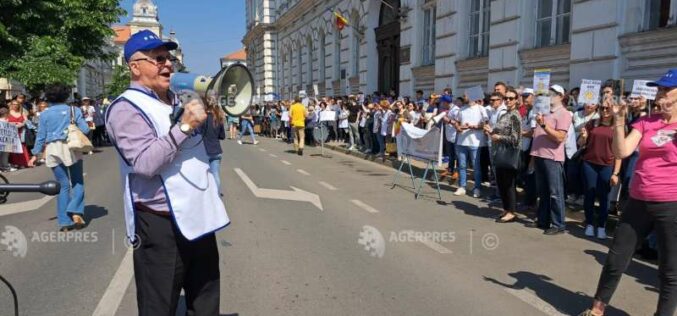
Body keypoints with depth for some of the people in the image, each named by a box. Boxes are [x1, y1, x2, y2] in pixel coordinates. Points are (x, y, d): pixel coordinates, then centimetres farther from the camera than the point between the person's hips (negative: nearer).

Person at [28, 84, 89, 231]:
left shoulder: (45, 114, 5)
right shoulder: (74, 110, 2)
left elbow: (40, 135, 6)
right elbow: (85, 129, -2)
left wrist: (36, 154, 14)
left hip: (53, 151, 2)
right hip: (71, 148, -2)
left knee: (63, 185, 6)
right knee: (77, 182, 10)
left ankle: (65, 222, 6)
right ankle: (76, 212, -11)